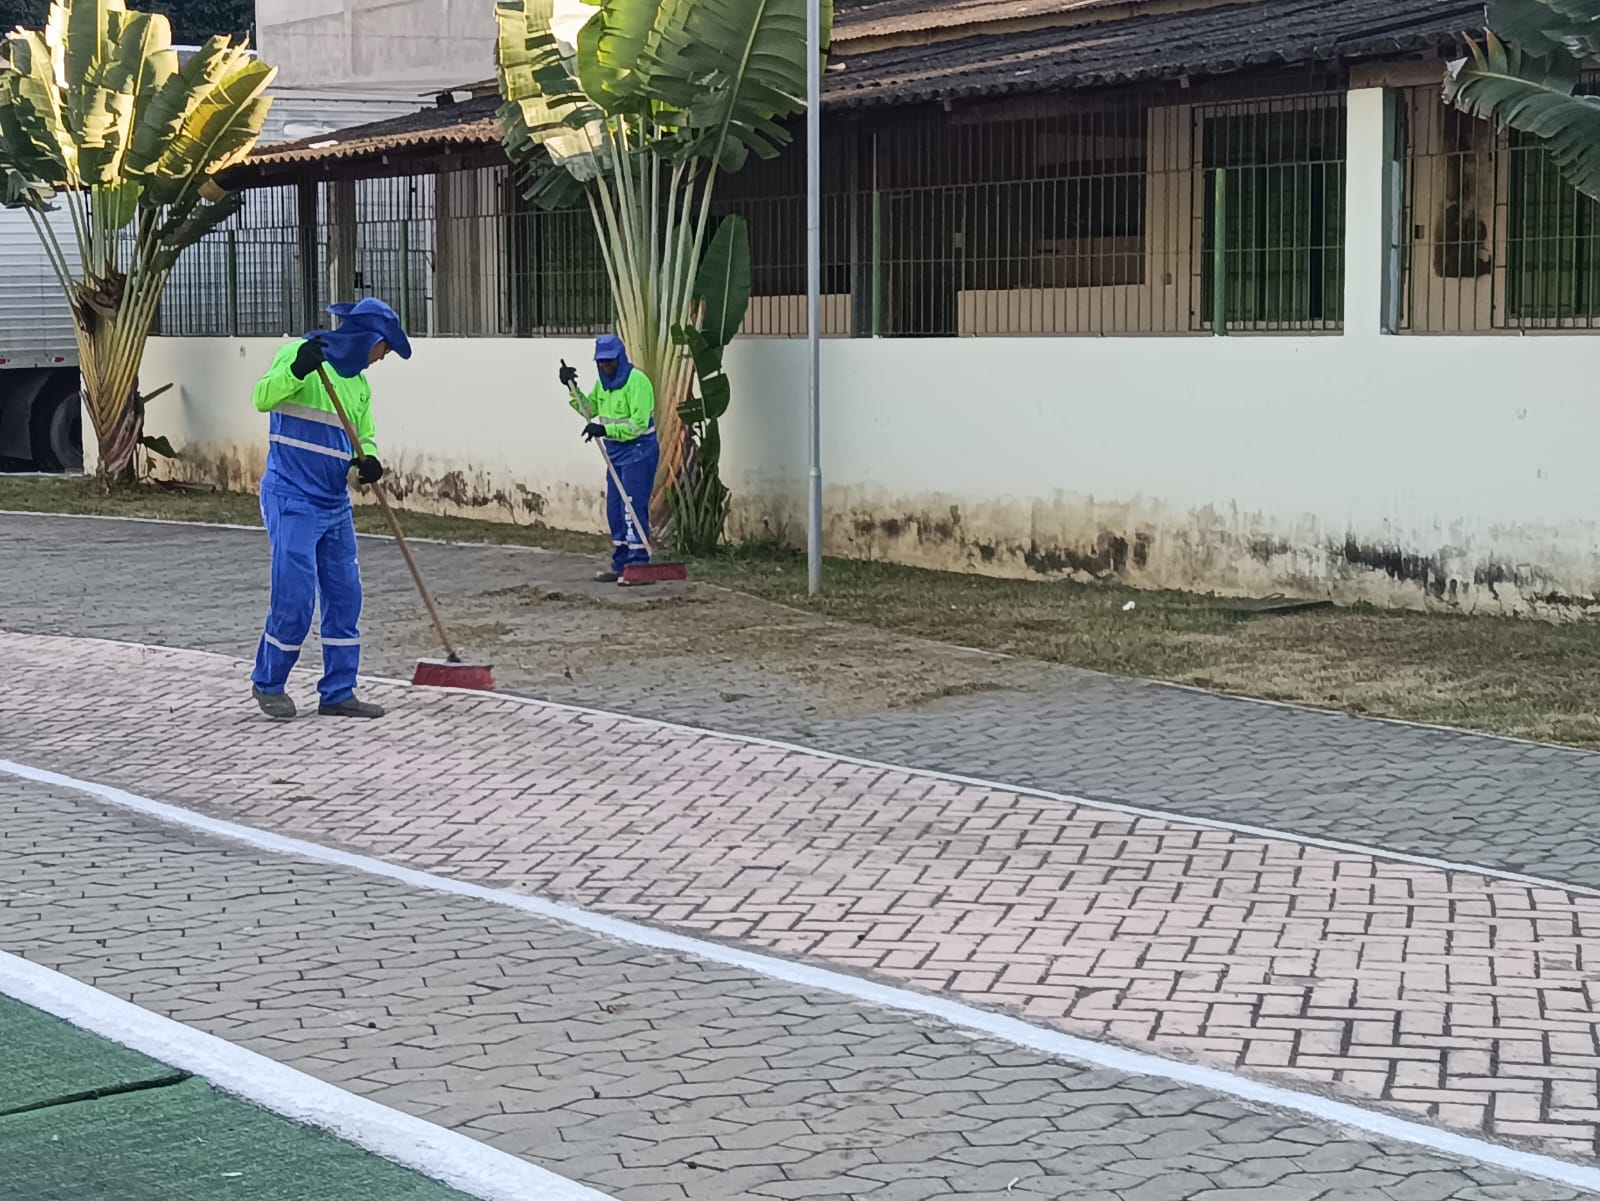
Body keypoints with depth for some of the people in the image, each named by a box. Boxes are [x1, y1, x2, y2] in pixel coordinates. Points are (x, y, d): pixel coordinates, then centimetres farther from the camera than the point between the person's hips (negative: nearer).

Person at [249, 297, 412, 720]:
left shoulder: (359, 384, 15)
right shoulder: (301, 352, -9)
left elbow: (364, 435, 20)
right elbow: (263, 398, -21)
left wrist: (368, 459, -4)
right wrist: (297, 369, -38)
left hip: (335, 503, 8)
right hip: (292, 499, -8)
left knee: (345, 596, 7)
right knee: (295, 595, -9)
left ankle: (338, 693, 14)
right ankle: (268, 683, 10)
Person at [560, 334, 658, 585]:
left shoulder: (637, 381, -18)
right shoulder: (603, 382, 11)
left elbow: (639, 423, -24)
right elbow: (590, 410, 23)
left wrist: (605, 430, -29)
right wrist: (572, 389, 9)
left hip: (639, 451, -9)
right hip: (616, 451, 9)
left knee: (633, 508, -12)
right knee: (614, 510, 10)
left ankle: (638, 565, -10)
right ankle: (621, 566, 17)